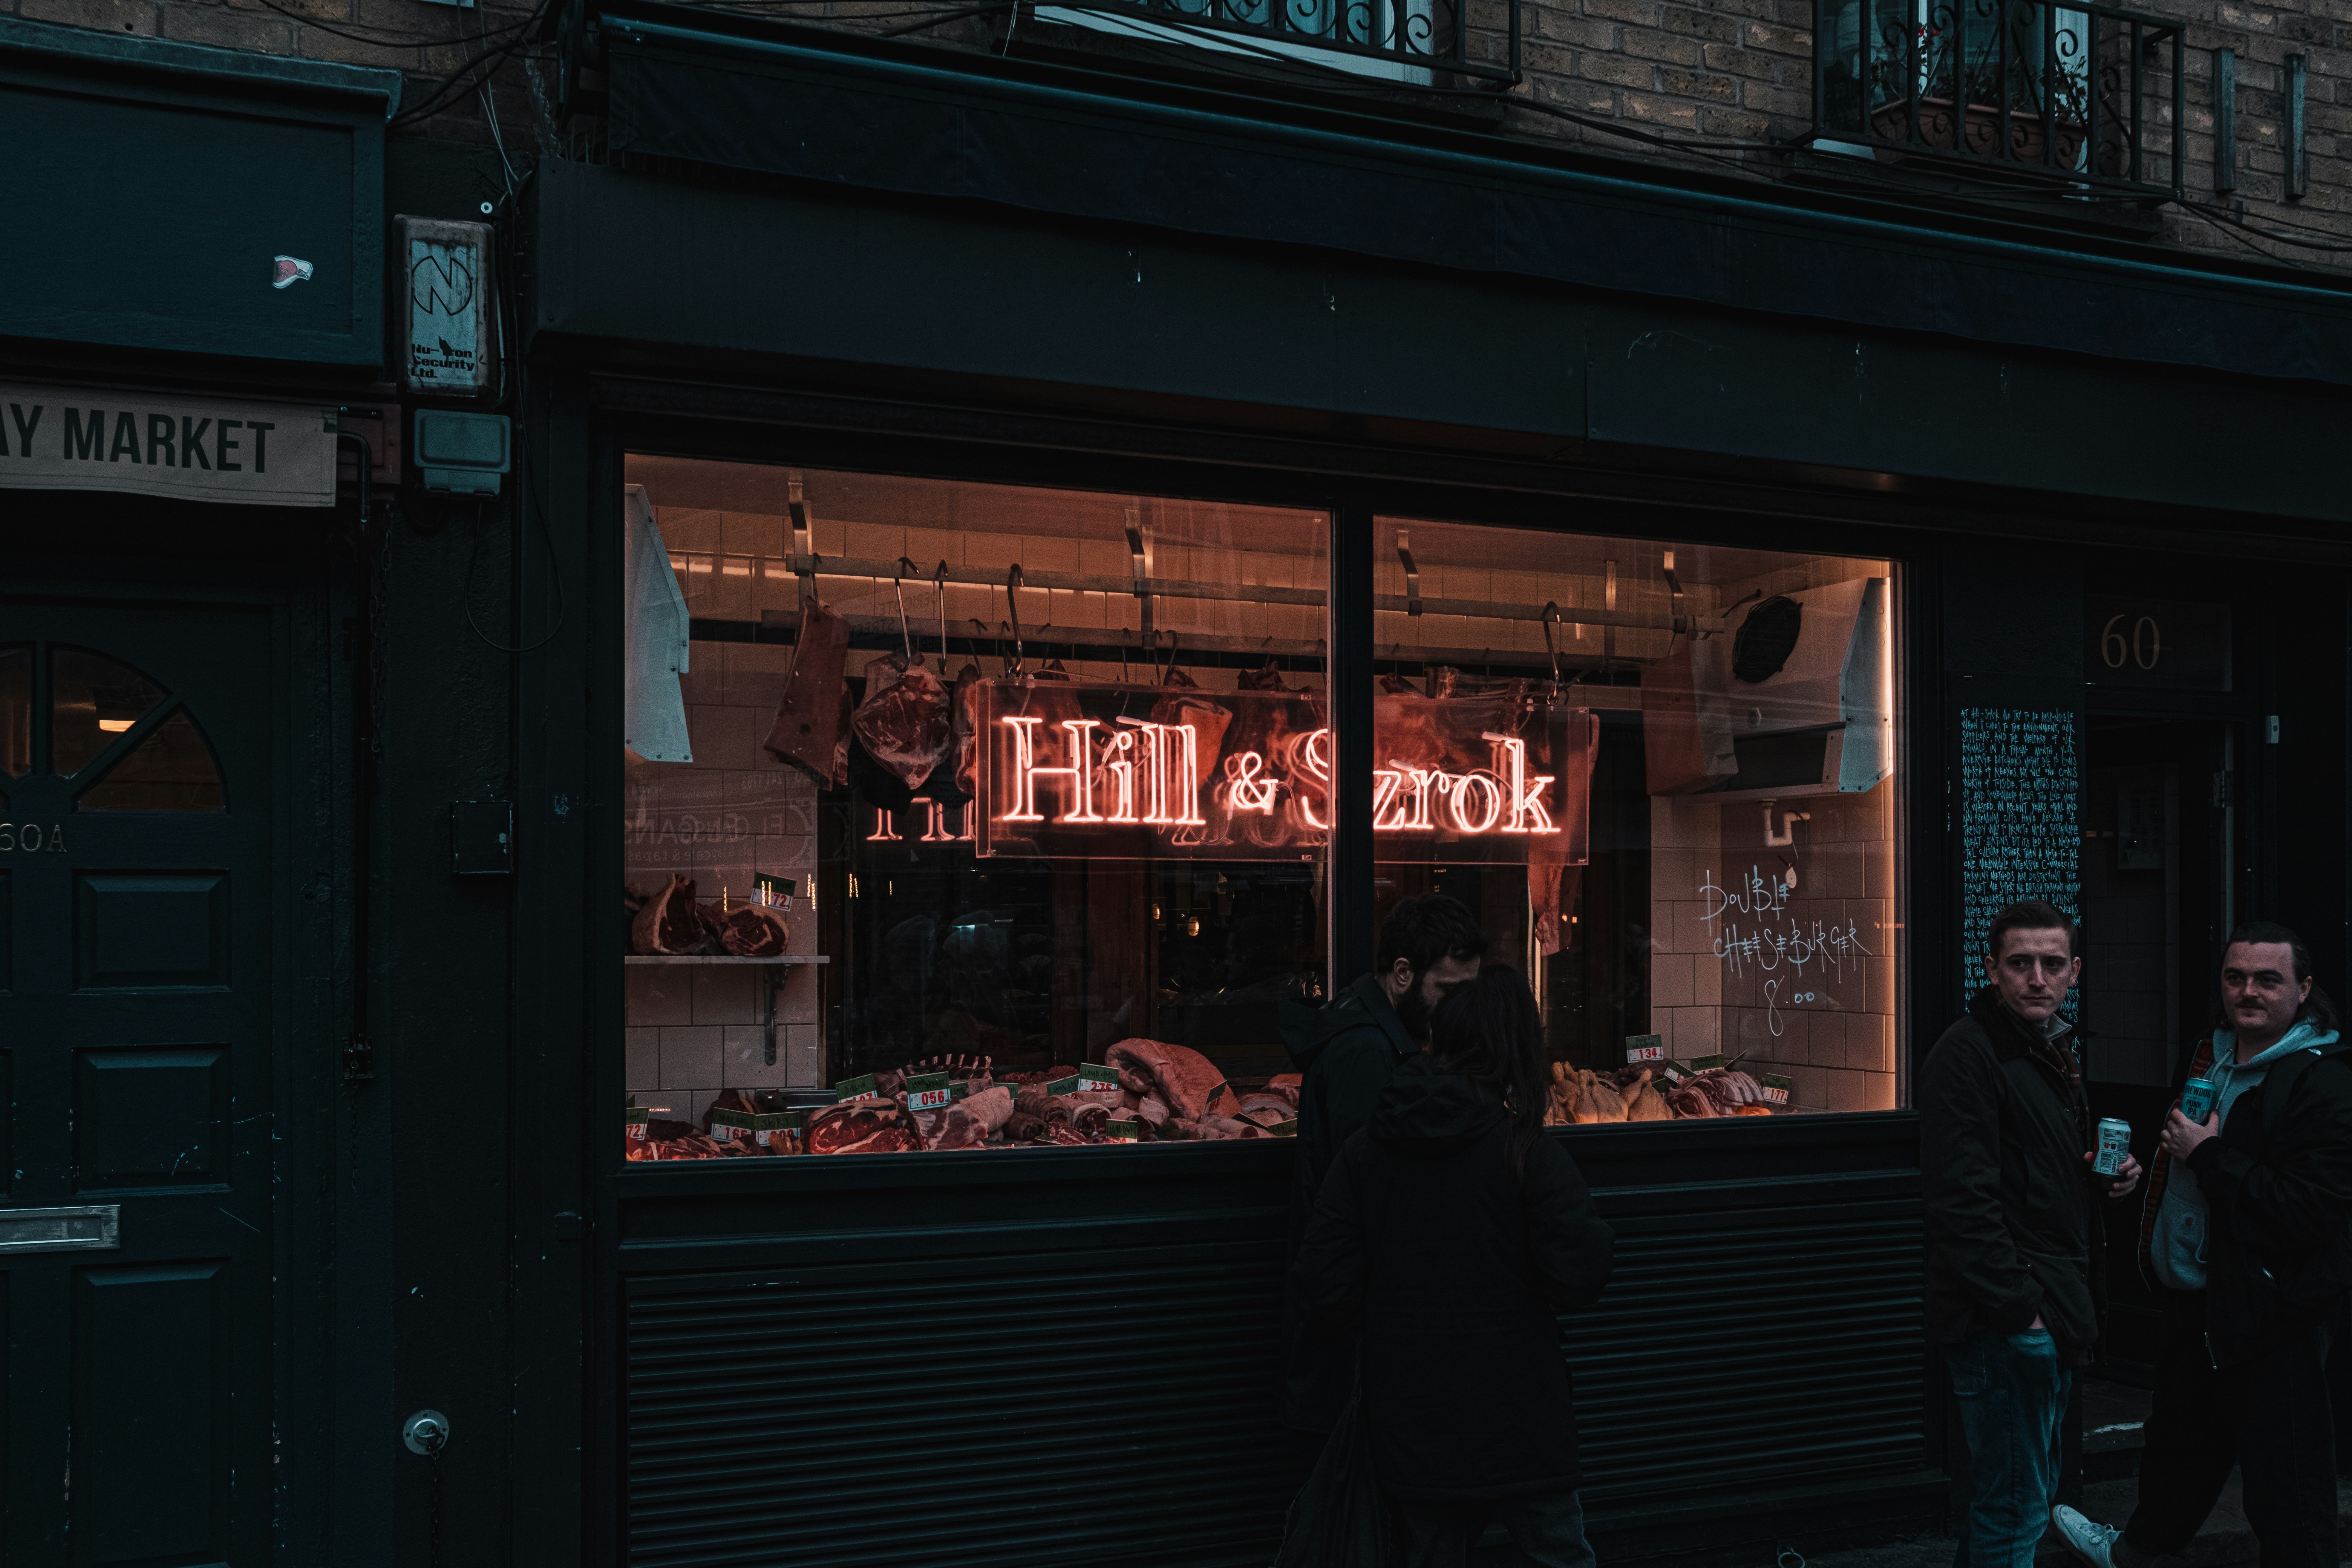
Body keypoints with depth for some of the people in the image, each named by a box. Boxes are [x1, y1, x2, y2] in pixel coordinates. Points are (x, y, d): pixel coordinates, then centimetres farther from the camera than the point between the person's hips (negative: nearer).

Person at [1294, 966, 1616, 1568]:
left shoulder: (1363, 1153, 0)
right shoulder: (1530, 1155, -11)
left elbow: (1326, 1283, -3)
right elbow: (1580, 1277, -17)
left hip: (1408, 1423, 3)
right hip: (1516, 1423, -3)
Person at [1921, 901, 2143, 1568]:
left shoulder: (2053, 1049, 15)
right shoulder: (1969, 1054, -16)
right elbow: (1962, 1200, -23)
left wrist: (2106, 1177, 8)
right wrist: (2018, 1308, -24)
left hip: (2047, 1310, 10)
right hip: (2001, 1315, -10)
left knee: (2031, 1494, 19)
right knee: (2014, 1508, -5)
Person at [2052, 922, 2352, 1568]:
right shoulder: (2213, 1058, 10)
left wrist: (2210, 1157, -25)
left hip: (2270, 1314, -9)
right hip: (2195, 1297, 9)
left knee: (2282, 1477, -1)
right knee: (2179, 1439, 28)